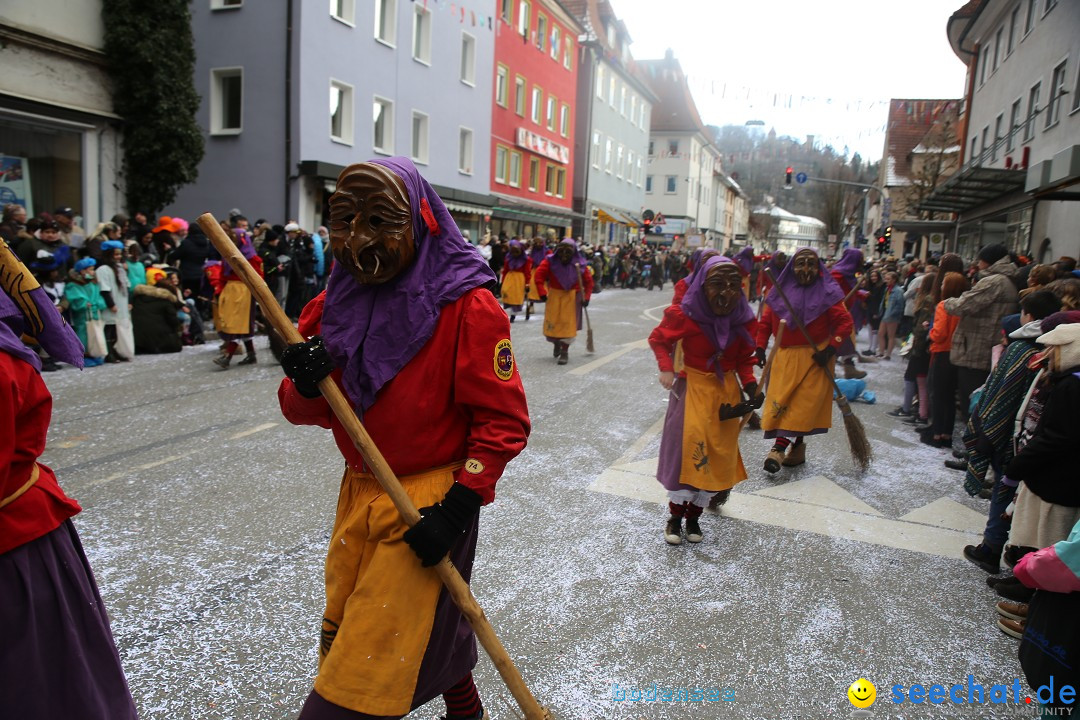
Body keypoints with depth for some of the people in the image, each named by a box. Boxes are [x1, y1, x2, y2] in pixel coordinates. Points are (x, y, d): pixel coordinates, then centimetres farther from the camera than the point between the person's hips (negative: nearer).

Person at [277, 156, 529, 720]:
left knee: (368, 665, -2)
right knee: (342, 633, 21)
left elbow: (503, 419, -14)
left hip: (429, 501, -7)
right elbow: (303, 410, 7)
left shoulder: (467, 305, -15)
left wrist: (460, 505, -19)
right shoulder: (336, 301, 3)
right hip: (358, 493, 7)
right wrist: (307, 385, -16)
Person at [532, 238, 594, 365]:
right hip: (554, 295, 1)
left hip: (572, 296, -1)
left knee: (568, 324, -3)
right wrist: (542, 293, -21)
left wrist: (586, 297, -9)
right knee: (551, 323, 7)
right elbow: (538, 276, -13)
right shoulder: (550, 262, -11)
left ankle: (564, 352, 9)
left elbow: (588, 281, -1)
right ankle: (556, 344, 37)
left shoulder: (580, 264, -8)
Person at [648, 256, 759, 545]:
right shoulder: (685, 315, -16)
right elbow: (658, 339, -2)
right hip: (691, 387, -3)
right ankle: (675, 516, 8)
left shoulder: (744, 320, -5)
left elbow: (744, 359, 6)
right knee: (687, 444, -11)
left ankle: (694, 516, 24)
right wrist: (666, 368, -17)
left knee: (718, 453, 6)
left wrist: (751, 386, -10)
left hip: (726, 390, 4)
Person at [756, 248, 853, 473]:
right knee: (780, 400, 0)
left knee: (804, 402, -8)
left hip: (814, 357, -3)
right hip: (784, 356, 3)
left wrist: (830, 349, -14)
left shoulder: (827, 293, -3)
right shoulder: (780, 291, 6)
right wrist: (760, 348, 0)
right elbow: (766, 322, 9)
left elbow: (846, 323, -4)